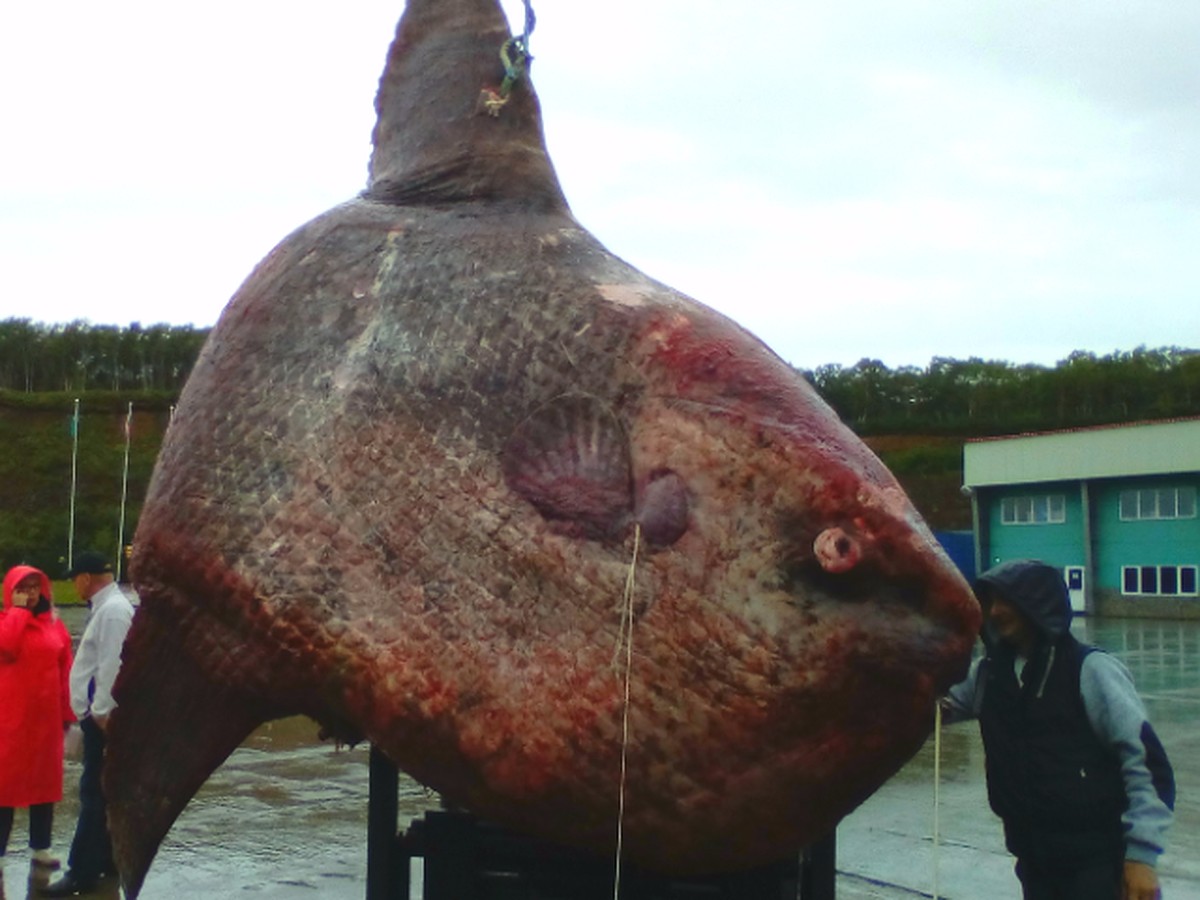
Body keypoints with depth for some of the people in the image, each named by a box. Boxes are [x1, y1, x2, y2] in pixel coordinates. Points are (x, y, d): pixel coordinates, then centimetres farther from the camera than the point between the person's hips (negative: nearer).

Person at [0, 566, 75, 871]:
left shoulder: (55, 624, 7)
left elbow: (66, 670, 7)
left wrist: (67, 712, 3)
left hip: (45, 714, 4)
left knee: (45, 779, 8)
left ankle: (41, 847, 16)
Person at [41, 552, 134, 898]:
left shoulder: (113, 610, -16)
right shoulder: (105, 607, 16)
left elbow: (112, 665, -22)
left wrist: (101, 711, -21)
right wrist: (95, 710, 17)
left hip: (102, 716, -10)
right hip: (96, 713, 10)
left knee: (94, 793, -8)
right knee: (100, 791, 15)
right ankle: (106, 860, 22)